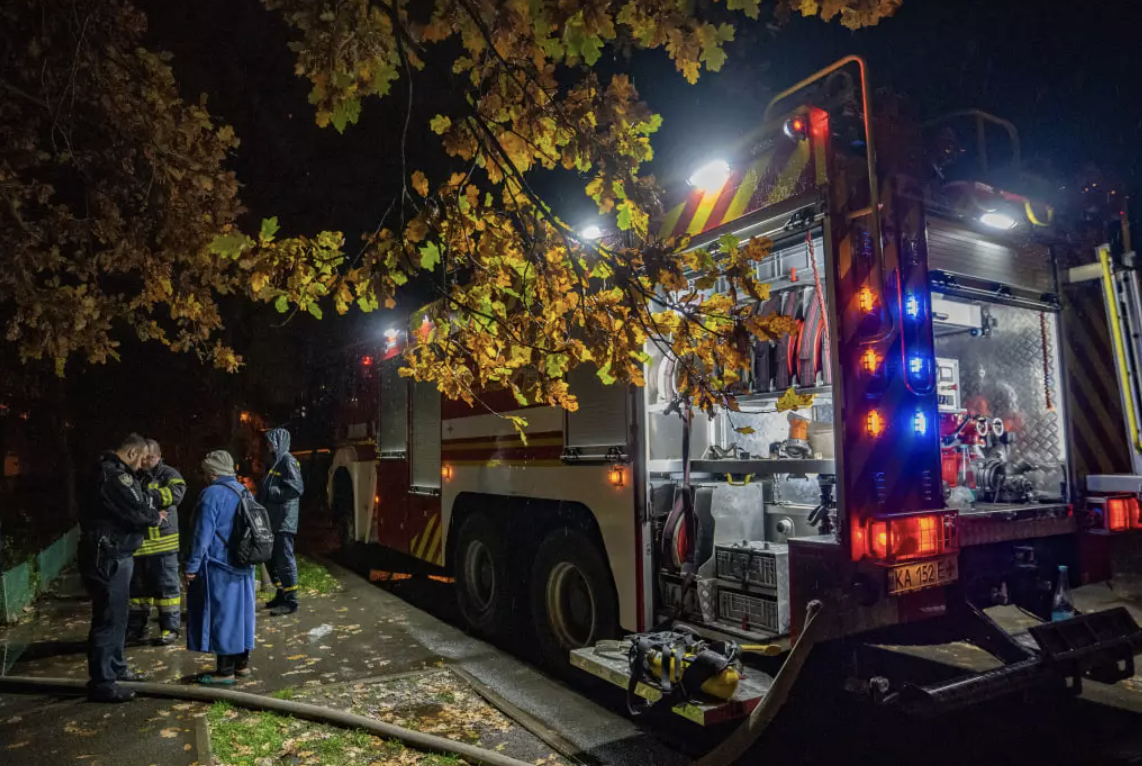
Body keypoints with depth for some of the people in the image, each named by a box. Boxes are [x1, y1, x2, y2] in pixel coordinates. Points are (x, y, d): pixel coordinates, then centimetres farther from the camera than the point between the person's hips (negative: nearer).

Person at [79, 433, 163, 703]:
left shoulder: (114, 472, 14)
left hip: (115, 554, 11)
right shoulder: (113, 475, -21)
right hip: (108, 557, -11)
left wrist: (150, 512, -3)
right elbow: (137, 512, -21)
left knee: (117, 615, 20)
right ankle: (101, 682, 3)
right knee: (108, 617, -4)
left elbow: (134, 504, 14)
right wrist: (156, 517, -3)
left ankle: (115, 668, 32)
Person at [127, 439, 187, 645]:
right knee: (137, 587, 15)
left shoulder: (168, 474, -2)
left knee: (167, 585, 1)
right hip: (136, 541, 5)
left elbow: (176, 492, -21)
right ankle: (136, 628, 27)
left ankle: (170, 628, 11)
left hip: (162, 541, -5)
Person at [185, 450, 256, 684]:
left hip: (219, 565, -8)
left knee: (221, 614, -1)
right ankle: (242, 663, 23)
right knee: (240, 611, 14)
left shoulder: (212, 494, -14)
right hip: (243, 565, 8)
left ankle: (225, 671, 5)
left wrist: (192, 566, -9)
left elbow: (203, 534, -16)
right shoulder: (244, 492, 11)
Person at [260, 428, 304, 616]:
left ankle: (290, 601, 1)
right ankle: (281, 595, 28)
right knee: (272, 559, 16)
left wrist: (270, 492, -18)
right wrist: (261, 498, 8)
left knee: (285, 559, -5)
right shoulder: (276, 461, 17)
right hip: (273, 519, 10)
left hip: (284, 520, -10)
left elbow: (297, 488, -21)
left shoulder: (288, 461, -12)